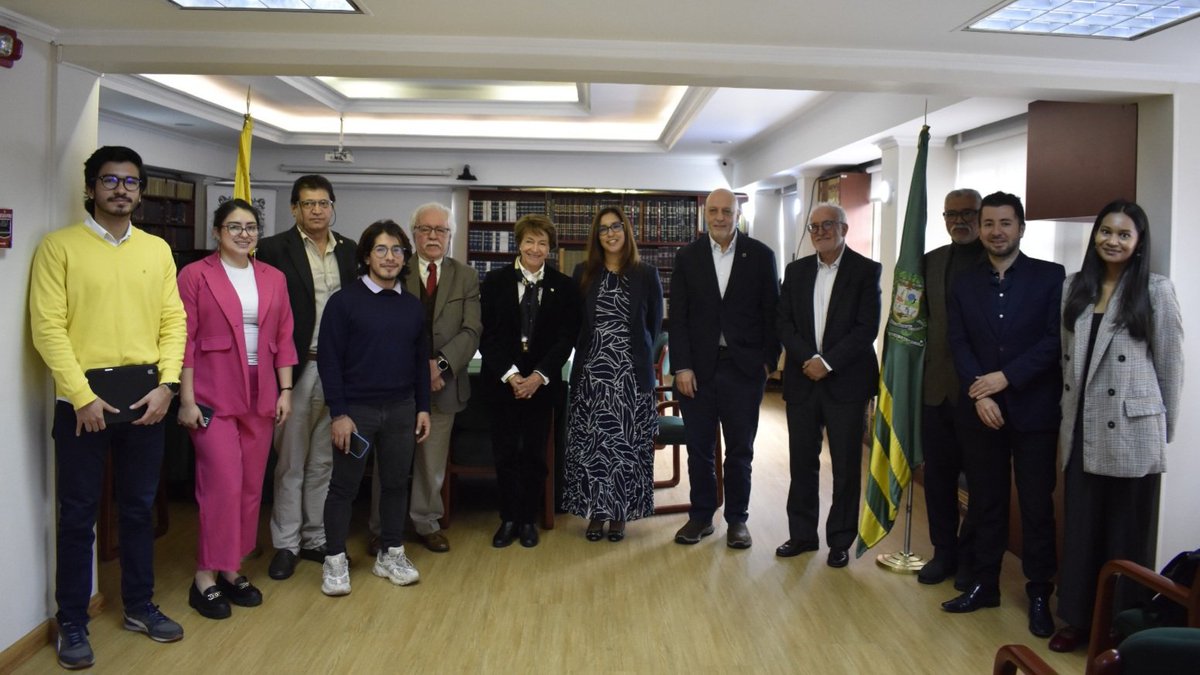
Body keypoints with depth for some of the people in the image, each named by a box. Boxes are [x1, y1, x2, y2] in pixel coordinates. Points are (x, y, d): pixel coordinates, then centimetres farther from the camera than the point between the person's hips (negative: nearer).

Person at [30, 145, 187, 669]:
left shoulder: (157, 250, 9)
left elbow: (173, 321, 6)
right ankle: (72, 623, 20)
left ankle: (139, 606, 29)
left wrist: (167, 384, -6)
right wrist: (82, 396, -15)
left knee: (139, 508, 14)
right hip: (83, 401, -3)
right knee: (78, 516, 6)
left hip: (145, 397, 4)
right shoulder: (59, 246, -3)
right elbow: (47, 327, -9)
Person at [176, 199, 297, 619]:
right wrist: (187, 398, -9)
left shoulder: (274, 279, 10)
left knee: (251, 486, 8)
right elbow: (185, 340, -5)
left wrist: (285, 390, 5)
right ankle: (205, 578, 5)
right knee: (223, 484, -8)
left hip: (260, 395, 5)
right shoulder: (196, 275, -3)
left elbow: (283, 338, 11)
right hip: (214, 395, -5)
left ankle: (230, 569, 21)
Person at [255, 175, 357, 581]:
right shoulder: (274, 250, -5)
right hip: (296, 369, -4)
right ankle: (286, 544, 18)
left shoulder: (349, 252, 9)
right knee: (290, 463, 6)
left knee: (324, 462, 13)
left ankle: (316, 539, 25)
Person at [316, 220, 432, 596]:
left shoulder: (413, 306, 8)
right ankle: (335, 561, 18)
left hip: (401, 410, 4)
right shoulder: (344, 300, -6)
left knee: (396, 483, 11)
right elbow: (329, 359, -8)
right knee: (344, 486, 5)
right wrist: (338, 413, -12)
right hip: (356, 409, -4)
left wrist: (423, 408, 8)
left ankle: (391, 554, 26)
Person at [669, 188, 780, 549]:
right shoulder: (687, 257, 3)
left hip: (744, 368, -1)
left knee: (740, 450, 9)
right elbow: (678, 317, 1)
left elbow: (771, 312, 3)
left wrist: (768, 361, -3)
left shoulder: (760, 255, 1)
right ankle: (701, 516, 24)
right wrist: (682, 367, -6)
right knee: (699, 448, 9)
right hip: (698, 369, 1)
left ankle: (737, 519, 23)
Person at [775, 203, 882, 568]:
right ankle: (802, 534, 22)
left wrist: (828, 363, -16)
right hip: (802, 380, 3)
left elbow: (867, 328, -10)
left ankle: (840, 540, 19)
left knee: (846, 466, 5)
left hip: (847, 382, -3)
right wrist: (810, 359, -13)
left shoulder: (866, 271, -2)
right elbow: (785, 324, 3)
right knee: (802, 462, 9)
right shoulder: (796, 271, 9)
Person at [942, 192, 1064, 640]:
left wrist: (1006, 377, -16)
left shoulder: (1050, 276, -1)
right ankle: (984, 584, 21)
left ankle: (1039, 593, 16)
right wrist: (979, 393, -11)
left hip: (1034, 410, -3)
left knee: (1037, 505, 4)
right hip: (979, 411, 3)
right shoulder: (964, 284, 9)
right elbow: (959, 344, 3)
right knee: (986, 502, 10)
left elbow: (1056, 339, -9)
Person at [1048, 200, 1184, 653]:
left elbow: (1170, 366, -1)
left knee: (1126, 533, 6)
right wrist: (1064, 418, 8)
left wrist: (1164, 432, 2)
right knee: (1080, 527, 10)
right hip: (1081, 431, 4)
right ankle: (1079, 617, 23)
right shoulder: (1074, 287, 7)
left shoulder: (1156, 290, -4)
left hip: (1131, 433, -4)